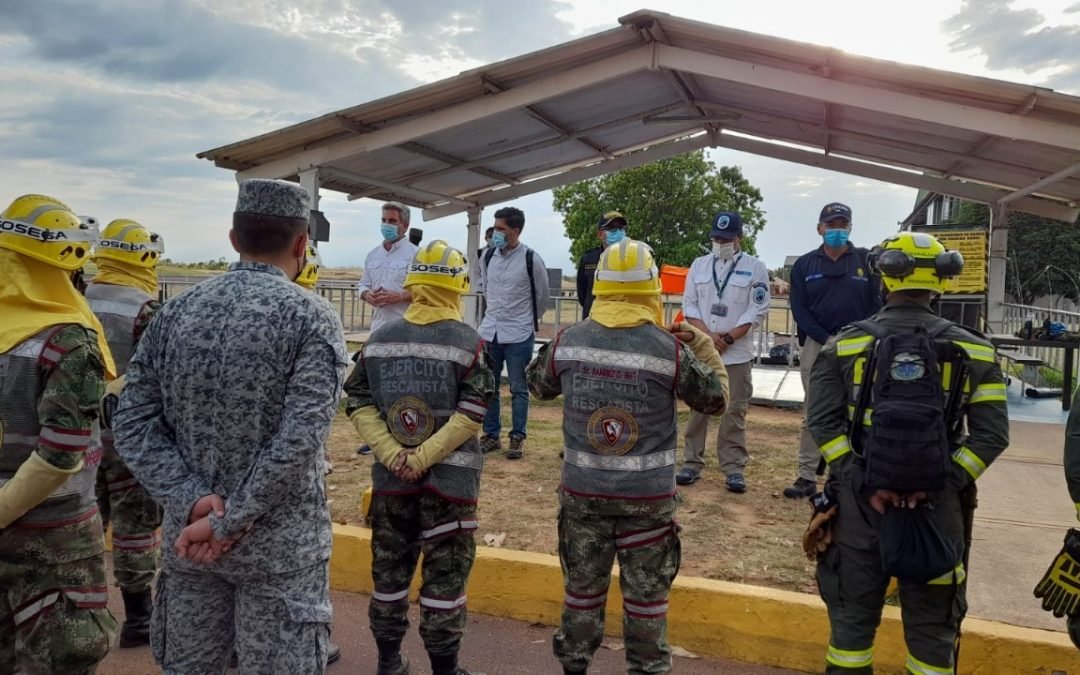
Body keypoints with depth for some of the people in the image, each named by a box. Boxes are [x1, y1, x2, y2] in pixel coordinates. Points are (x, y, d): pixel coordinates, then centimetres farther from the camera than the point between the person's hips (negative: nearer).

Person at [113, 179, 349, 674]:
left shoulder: (174, 313, 2)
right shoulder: (312, 317, -12)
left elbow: (133, 423, -3)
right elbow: (299, 439, -21)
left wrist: (193, 502, -10)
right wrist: (228, 522, -15)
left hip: (189, 537, 5)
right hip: (280, 544, -4)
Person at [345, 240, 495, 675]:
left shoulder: (379, 340, 3)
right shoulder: (468, 342, -8)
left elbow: (358, 404, 0)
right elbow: (470, 416, -14)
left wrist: (392, 455, -4)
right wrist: (424, 458, -11)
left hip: (390, 475, 4)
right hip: (449, 477, -3)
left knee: (389, 567, 16)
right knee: (445, 573, 7)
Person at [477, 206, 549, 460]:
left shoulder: (531, 259, -11)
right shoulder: (488, 256, 2)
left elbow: (542, 295, 2)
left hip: (519, 335, -4)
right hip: (489, 332, 5)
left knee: (518, 389, 4)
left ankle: (517, 438, 14)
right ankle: (491, 435, 21)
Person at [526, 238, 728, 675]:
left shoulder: (567, 342, -6)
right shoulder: (670, 349, -12)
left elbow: (537, 385, 13)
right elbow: (716, 399, 3)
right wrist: (703, 345, 15)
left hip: (582, 490, 3)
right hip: (648, 496, -2)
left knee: (582, 587, 18)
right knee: (646, 594, 13)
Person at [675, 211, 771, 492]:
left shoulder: (755, 267, 0)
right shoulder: (699, 265, 8)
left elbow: (757, 310, -6)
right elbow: (689, 304, 5)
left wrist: (727, 338, -12)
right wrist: (708, 335, -9)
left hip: (737, 353, -2)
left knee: (735, 411, 3)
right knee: (698, 408, 8)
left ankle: (734, 467, 9)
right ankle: (692, 463, 16)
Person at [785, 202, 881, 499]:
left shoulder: (867, 261, 6)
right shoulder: (804, 265, 7)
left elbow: (877, 305, 2)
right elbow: (799, 309, 1)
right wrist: (828, 340, -9)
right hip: (816, 345, 1)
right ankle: (807, 477, 9)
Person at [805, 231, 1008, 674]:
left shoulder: (845, 345, -2)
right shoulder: (973, 350, 2)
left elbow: (823, 422, -10)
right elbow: (992, 433, -4)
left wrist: (862, 482, -10)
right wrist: (944, 483, -6)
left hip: (858, 500, 0)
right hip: (938, 505, 1)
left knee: (853, 613, 13)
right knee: (932, 624, 15)